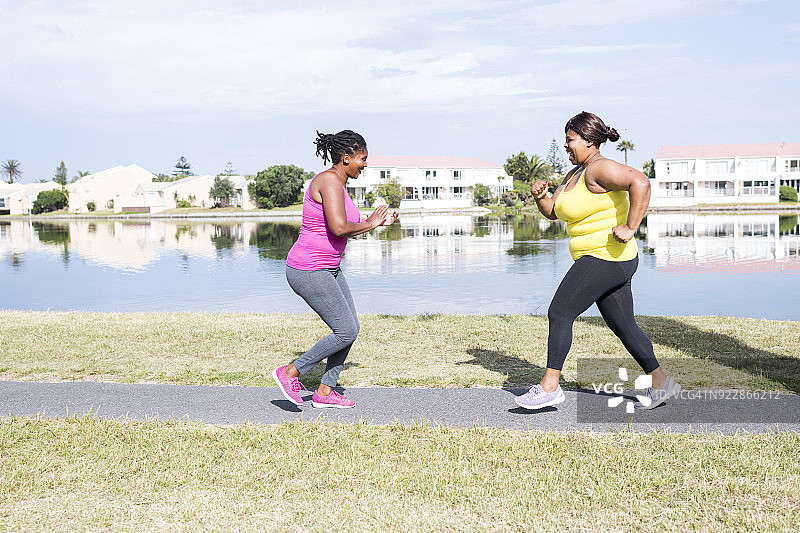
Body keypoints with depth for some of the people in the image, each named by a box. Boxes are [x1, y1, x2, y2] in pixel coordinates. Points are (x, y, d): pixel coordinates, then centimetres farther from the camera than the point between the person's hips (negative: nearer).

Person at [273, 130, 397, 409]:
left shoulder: (338, 183, 13)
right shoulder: (330, 181, -19)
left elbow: (342, 231, 19)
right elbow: (338, 228, -30)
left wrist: (377, 222, 11)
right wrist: (368, 224, -14)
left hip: (329, 270, 10)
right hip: (308, 272, -10)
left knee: (351, 328, 10)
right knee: (346, 332, -7)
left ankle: (324, 392, 20)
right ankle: (290, 373, 5)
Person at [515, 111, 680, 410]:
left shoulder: (599, 169, -14)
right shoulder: (574, 175, 17)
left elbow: (640, 183, -28)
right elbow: (552, 211, 21)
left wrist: (630, 228, -28)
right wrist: (540, 196, 0)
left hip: (606, 259, -11)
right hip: (604, 261, 11)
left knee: (559, 313, -10)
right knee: (624, 328, 14)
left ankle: (549, 386, -5)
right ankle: (661, 383, 20)